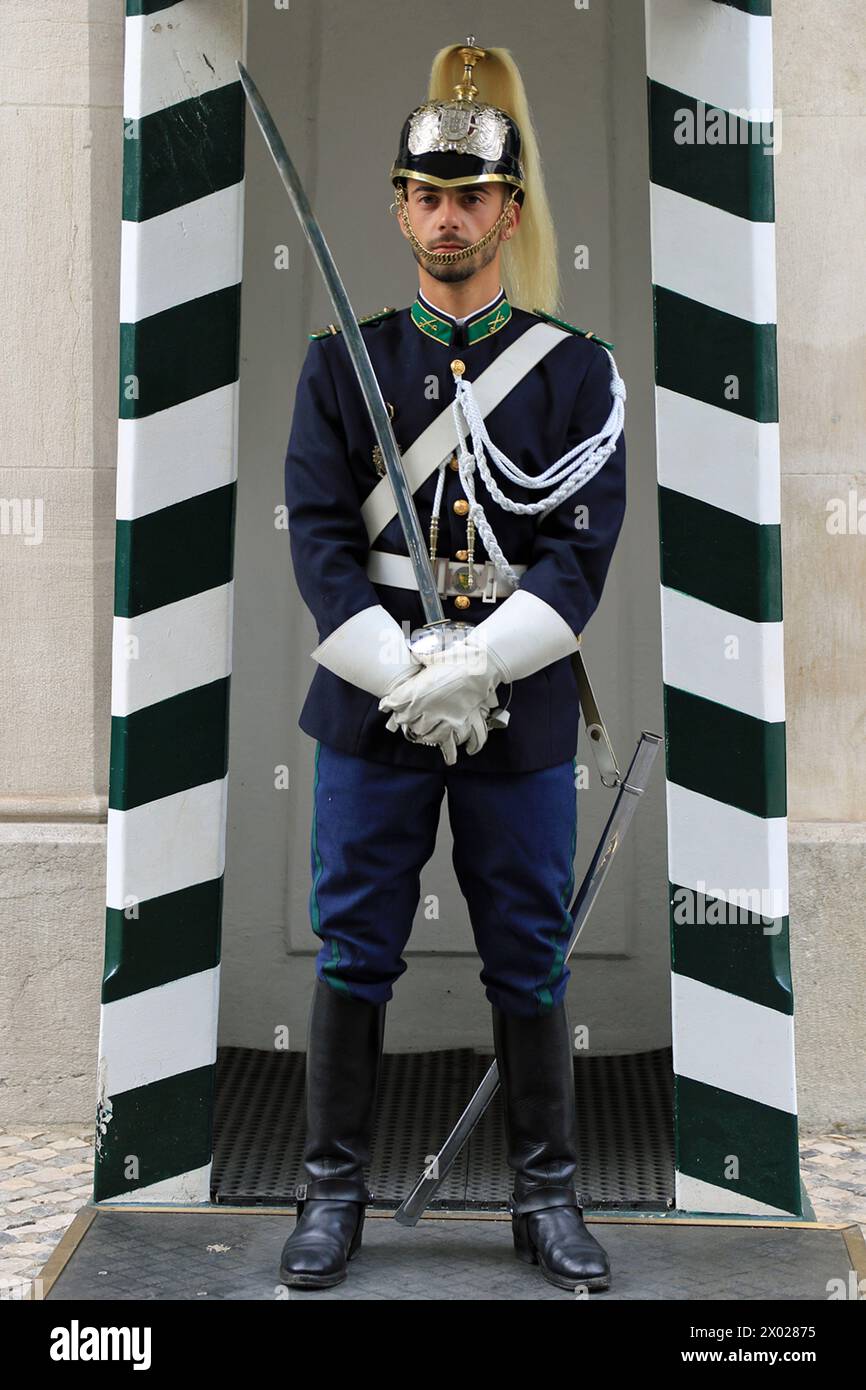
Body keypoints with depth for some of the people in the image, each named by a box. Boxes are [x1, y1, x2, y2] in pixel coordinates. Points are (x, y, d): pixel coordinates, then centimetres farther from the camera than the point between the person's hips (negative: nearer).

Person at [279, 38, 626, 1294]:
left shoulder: (577, 369, 3)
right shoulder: (343, 363, 6)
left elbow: (586, 545, -6)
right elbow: (318, 536, -3)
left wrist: (474, 665, -17)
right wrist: (405, 676, -14)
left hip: (521, 715, 0)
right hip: (370, 709, 1)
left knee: (530, 961, 9)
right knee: (353, 953, 7)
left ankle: (548, 1195, 24)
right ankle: (335, 1189, 22)